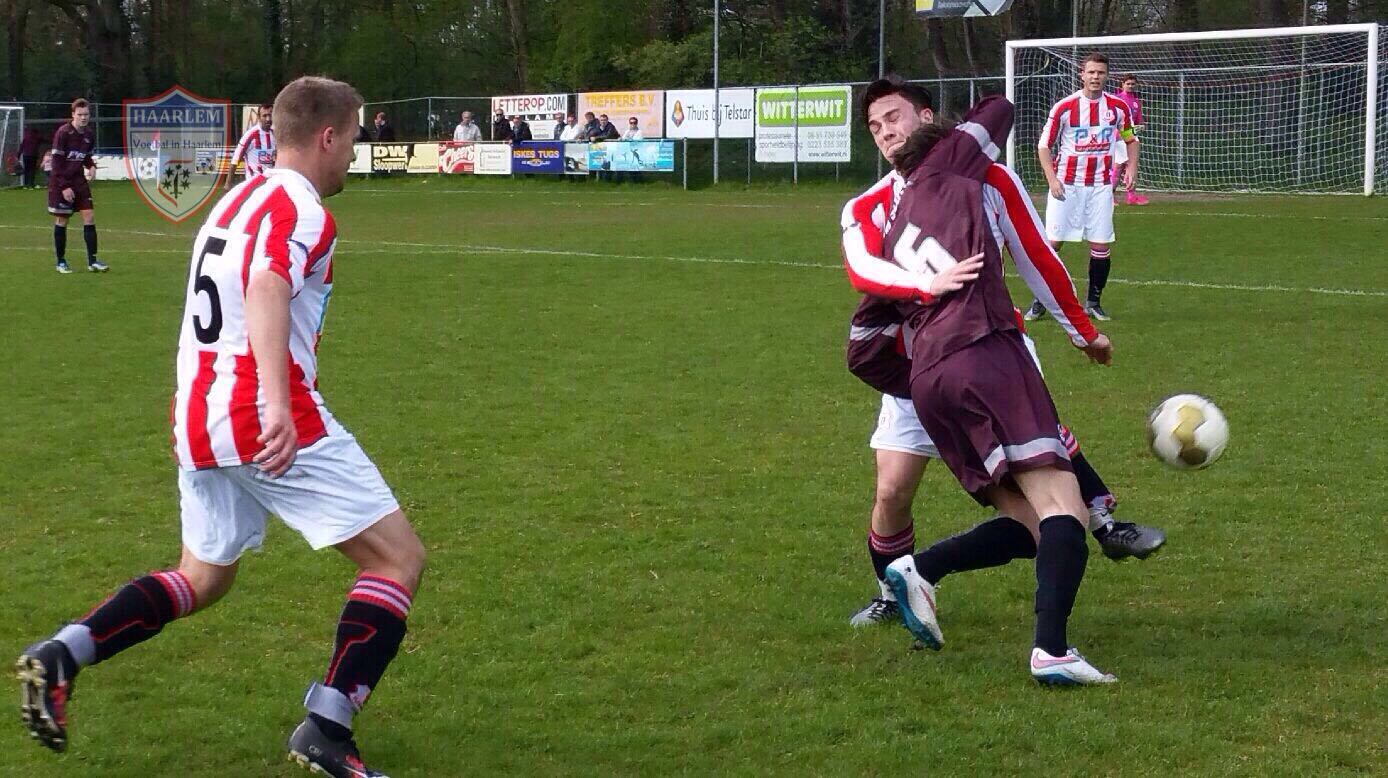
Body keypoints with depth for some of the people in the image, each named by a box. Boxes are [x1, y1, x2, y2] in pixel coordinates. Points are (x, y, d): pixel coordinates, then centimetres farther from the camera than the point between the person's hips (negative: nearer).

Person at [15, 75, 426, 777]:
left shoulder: (236, 200, 19)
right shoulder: (302, 211, -10)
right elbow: (267, 292, -29)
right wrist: (277, 401, -41)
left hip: (198, 421, 9)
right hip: (271, 424, -9)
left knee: (200, 581, 24)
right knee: (399, 559, -1)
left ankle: (60, 655, 4)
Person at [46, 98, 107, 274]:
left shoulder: (89, 135, 3)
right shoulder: (63, 133, -15)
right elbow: (56, 162, -15)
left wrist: (91, 166, -5)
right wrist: (64, 187, -19)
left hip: (79, 181, 5)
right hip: (61, 182, -5)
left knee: (89, 217, -5)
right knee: (61, 221, 2)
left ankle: (92, 261, -2)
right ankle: (61, 262, 13)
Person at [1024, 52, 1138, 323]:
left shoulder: (1118, 107, 2)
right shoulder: (1064, 107, -6)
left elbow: (1130, 139, 18)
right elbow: (1044, 145, -1)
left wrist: (1131, 166, 2)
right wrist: (1052, 179, -12)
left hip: (1100, 186, 2)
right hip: (1066, 184, -2)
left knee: (1100, 245, -1)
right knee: (1052, 241, -4)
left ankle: (1092, 302, 12)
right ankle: (1040, 301, 6)